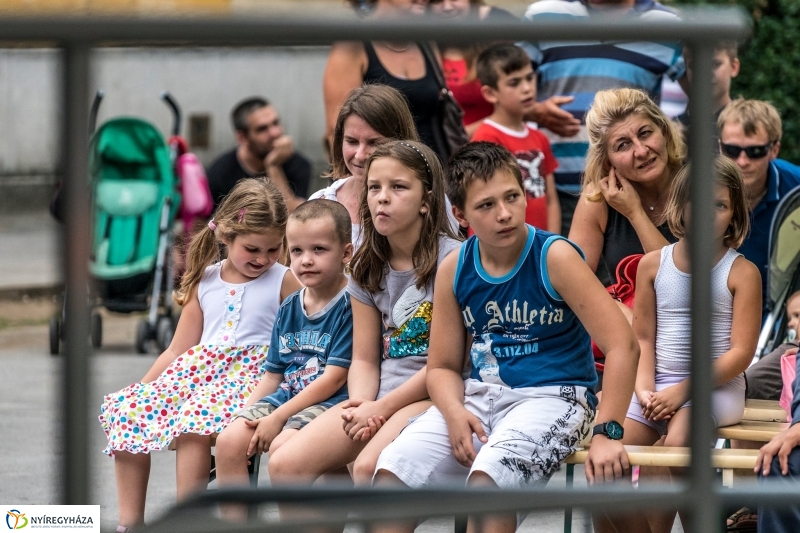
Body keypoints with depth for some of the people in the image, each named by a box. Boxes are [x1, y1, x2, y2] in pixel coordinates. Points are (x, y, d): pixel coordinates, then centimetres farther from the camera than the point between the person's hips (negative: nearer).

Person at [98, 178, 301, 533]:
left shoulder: (285, 282, 4)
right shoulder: (204, 281, 16)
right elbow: (178, 350, 19)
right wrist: (140, 389, 11)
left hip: (254, 374, -6)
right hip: (199, 370, 6)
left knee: (195, 422, -35)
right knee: (125, 412, -14)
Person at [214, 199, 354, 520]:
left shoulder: (349, 307, -10)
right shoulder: (289, 310, 13)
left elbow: (334, 377, -15)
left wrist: (279, 417, -17)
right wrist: (245, 416, 4)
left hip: (329, 403, -7)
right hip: (286, 396, 7)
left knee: (282, 446, -31)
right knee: (229, 440, -12)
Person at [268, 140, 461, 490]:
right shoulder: (367, 269, 14)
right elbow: (365, 359, 13)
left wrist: (381, 408, -14)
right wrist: (361, 405, -9)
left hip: (433, 395, -7)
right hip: (379, 398, 7)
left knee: (368, 467, -34)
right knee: (285, 465, -14)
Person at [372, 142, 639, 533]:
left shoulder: (555, 257, -10)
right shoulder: (454, 270, 4)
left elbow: (622, 345, -13)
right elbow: (443, 367, 11)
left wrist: (606, 434, -21)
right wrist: (455, 413, -13)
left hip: (552, 396, -5)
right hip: (480, 395, 5)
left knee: (488, 475, -35)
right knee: (393, 468, -19)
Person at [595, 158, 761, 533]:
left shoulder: (742, 272, -3)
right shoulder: (653, 264, 9)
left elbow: (741, 351, -8)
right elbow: (642, 337, 9)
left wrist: (685, 389, -16)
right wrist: (646, 388, -9)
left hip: (716, 385, -4)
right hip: (660, 384, 4)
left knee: (677, 442, -34)